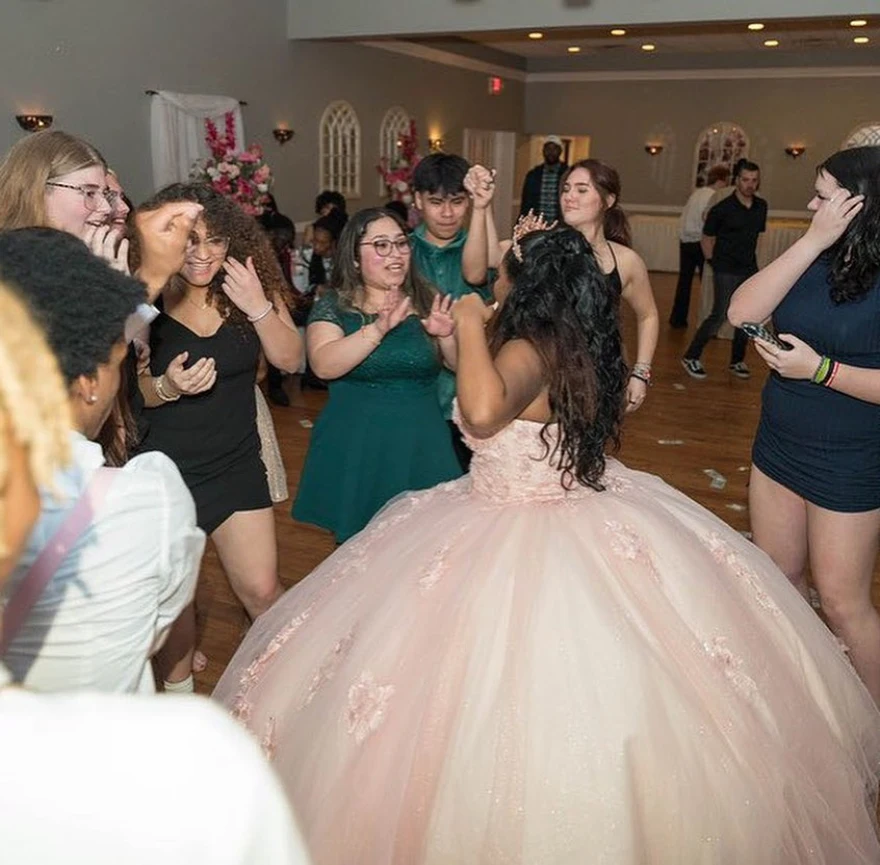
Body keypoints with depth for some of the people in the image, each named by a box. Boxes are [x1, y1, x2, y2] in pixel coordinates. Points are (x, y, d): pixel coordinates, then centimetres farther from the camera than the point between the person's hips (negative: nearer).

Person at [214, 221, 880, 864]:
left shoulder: (530, 350, -22)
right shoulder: (581, 346, 3)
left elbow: (483, 412, -45)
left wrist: (472, 326, -28)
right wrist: (459, 341, 20)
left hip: (520, 545, -9)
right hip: (590, 522, 9)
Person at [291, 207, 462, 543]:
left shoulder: (427, 302, 7)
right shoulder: (333, 306, 0)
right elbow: (323, 365, -18)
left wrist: (447, 335, -14)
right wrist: (378, 329, -28)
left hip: (422, 452, 2)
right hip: (356, 454, -2)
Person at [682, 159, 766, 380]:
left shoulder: (761, 207, 6)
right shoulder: (723, 208, -10)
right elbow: (706, 238, -3)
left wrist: (749, 258, 14)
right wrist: (713, 262, -3)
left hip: (750, 269, 6)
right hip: (726, 271, -6)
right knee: (720, 316, -10)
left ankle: (737, 361, 21)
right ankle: (691, 357, 2)